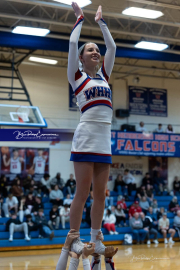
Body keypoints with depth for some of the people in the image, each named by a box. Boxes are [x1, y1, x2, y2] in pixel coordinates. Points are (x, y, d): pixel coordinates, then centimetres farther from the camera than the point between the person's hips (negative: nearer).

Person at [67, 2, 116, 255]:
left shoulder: (103, 75, 18)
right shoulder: (77, 76, 5)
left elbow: (112, 46, 19)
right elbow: (72, 43, -2)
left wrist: (101, 21, 25)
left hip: (105, 141, 5)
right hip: (86, 138, -5)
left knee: (100, 195, 5)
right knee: (82, 193, -6)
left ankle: (95, 239, 13)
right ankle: (74, 239, 1)